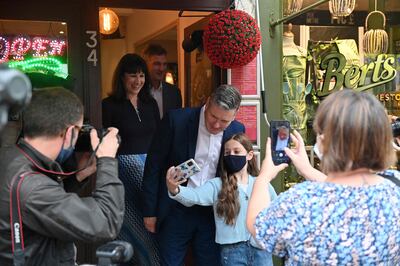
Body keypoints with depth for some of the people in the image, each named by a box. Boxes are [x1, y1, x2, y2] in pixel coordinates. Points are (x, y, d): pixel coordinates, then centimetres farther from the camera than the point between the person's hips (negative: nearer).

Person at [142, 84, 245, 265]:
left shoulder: (237, 131, -4)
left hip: (213, 213, 3)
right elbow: (153, 165, -7)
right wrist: (150, 211, -5)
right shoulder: (176, 120, -13)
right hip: (176, 210, -2)